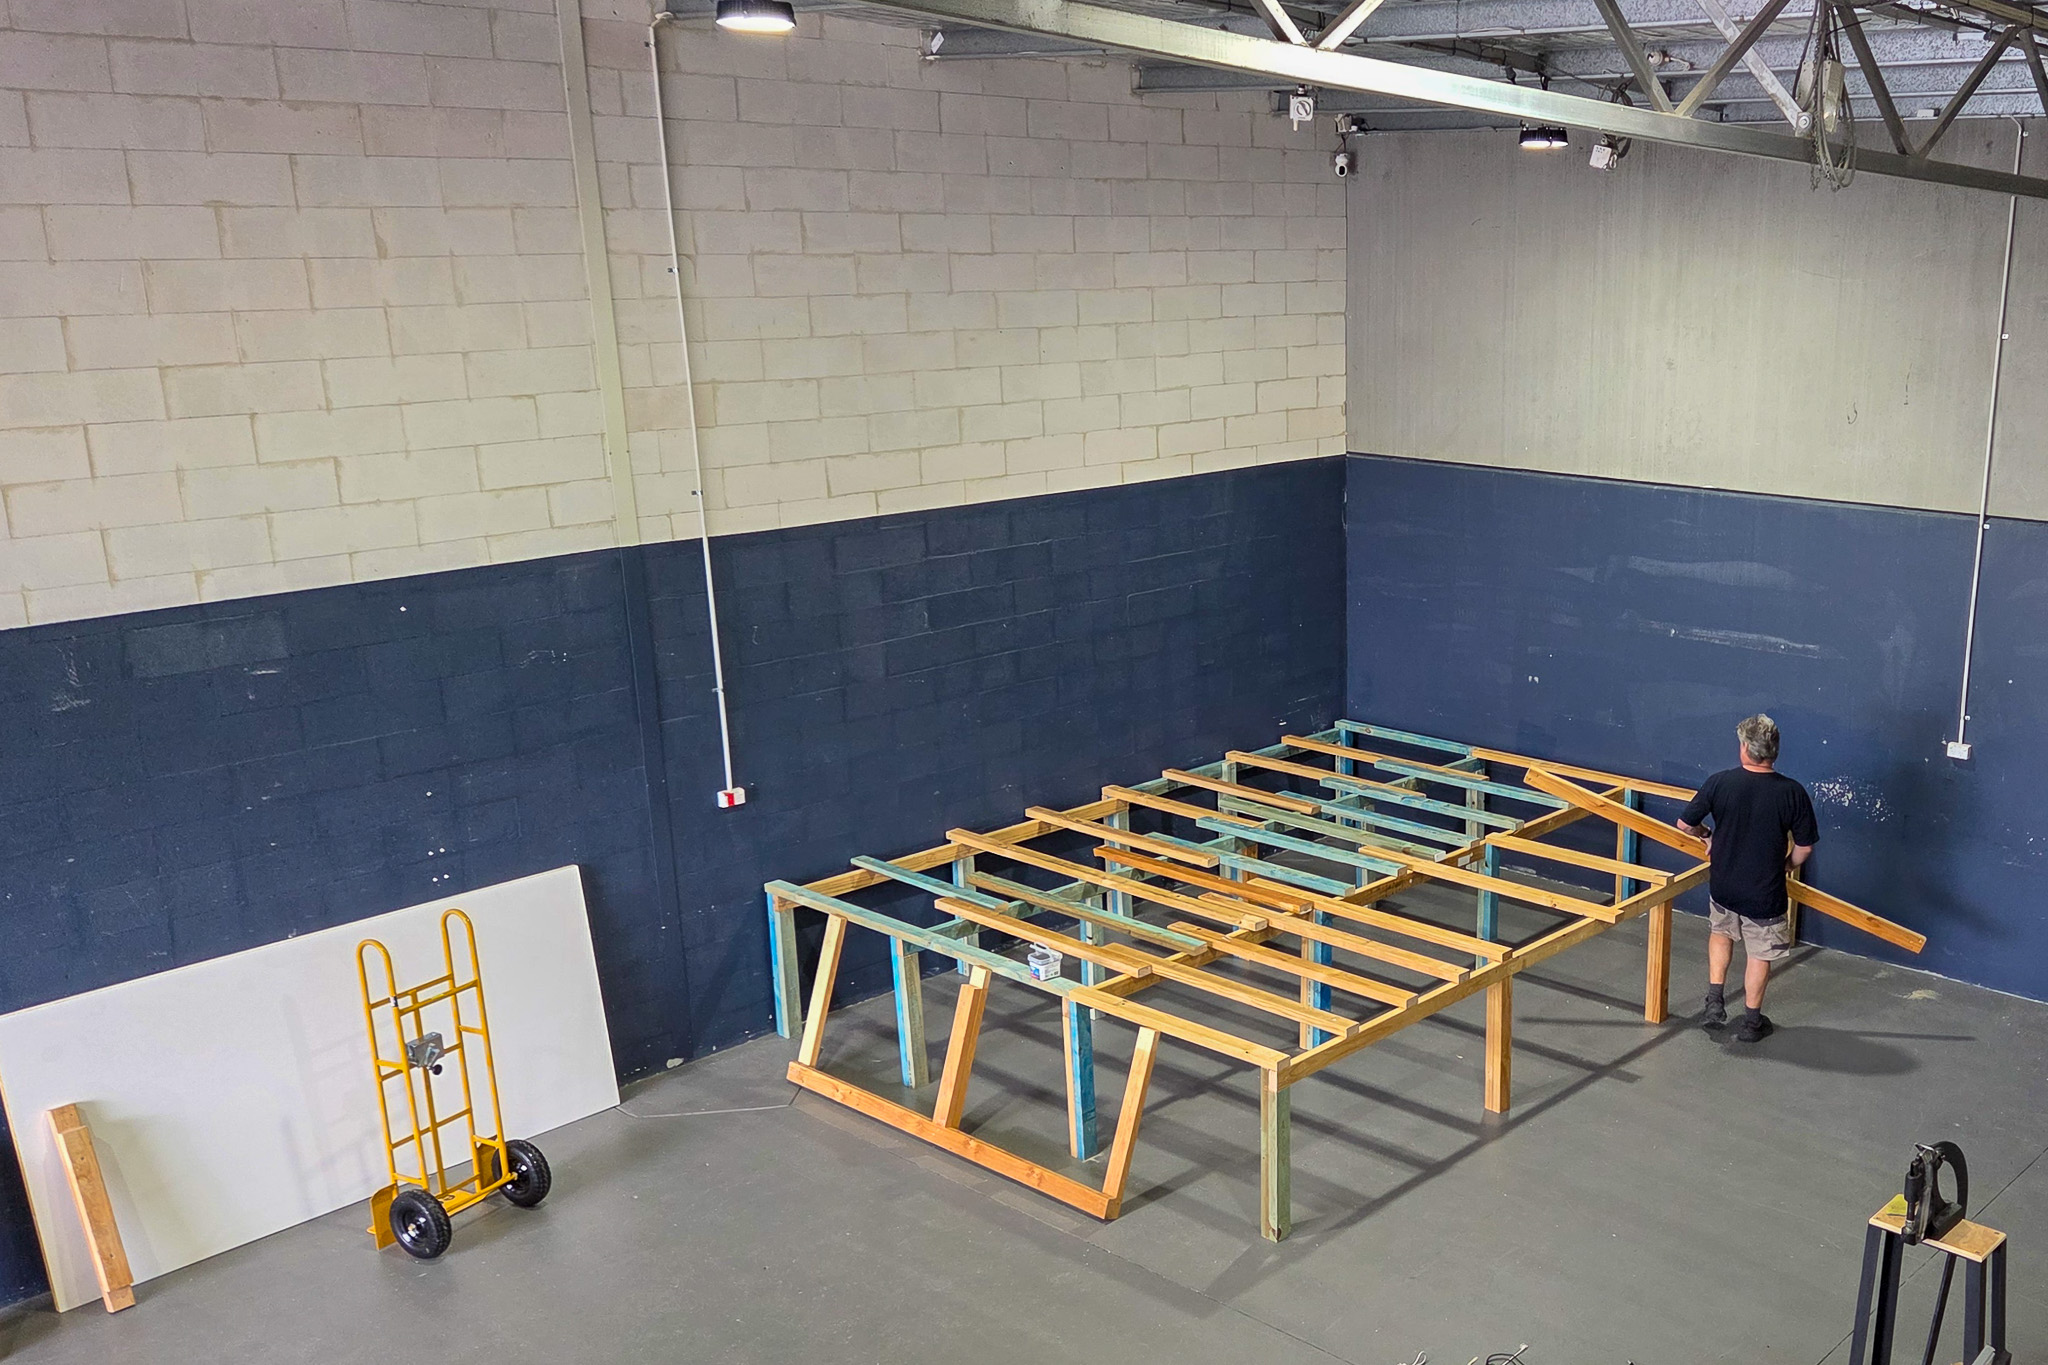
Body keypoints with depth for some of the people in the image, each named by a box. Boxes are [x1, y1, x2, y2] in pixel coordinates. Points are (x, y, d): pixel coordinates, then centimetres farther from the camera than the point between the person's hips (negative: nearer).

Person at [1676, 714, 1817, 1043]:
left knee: (1720, 933, 29)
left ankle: (1715, 1002, 23)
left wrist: (1708, 834, 16)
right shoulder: (1792, 792, -16)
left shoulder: (1720, 782, -15)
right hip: (1765, 892, -1)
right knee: (1760, 953, 17)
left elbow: (1685, 824, -6)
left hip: (1723, 885, 1)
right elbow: (1805, 846, -6)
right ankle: (1751, 1022, 27)